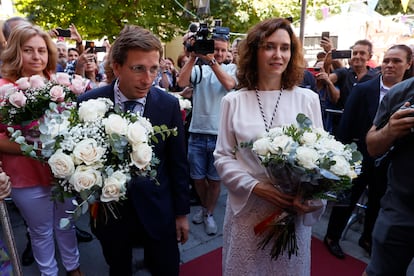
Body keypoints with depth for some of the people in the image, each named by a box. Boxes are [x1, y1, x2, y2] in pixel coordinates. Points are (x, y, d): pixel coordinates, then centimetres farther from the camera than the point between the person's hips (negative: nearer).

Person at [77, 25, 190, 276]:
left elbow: (178, 163, -3)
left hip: (158, 211, 0)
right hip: (109, 211, 1)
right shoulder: (88, 103, -12)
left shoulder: (169, 104, -10)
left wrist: (182, 212, 1)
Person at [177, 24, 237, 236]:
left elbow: (229, 85, -17)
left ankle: (209, 214, 31)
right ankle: (204, 206, 40)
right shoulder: (198, 69, 5)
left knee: (215, 179, 10)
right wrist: (193, 57, -16)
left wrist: (211, 61, -19)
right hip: (197, 133, 1)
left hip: (220, 134, -1)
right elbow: (181, 82, -13)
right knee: (197, 176, 14)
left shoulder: (231, 69, 5)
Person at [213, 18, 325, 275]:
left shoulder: (308, 99, -1)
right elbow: (222, 157, -2)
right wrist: (256, 187, -15)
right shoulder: (233, 101, -2)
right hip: (246, 209, 0)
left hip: (294, 210, 1)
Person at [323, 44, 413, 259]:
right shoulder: (363, 90, -10)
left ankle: (367, 238, 45)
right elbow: (345, 125, -10)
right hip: (359, 157, -3)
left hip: (388, 161, 3)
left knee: (377, 201, 20)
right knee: (348, 199, 12)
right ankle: (332, 236, 33)